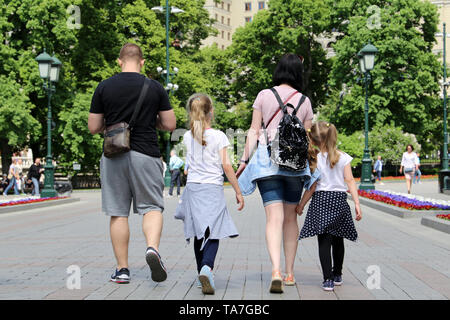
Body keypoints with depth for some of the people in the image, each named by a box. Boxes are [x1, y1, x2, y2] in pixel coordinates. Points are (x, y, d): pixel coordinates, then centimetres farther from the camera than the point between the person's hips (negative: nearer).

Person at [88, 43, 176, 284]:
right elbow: (170, 125, 4)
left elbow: (93, 127, 4)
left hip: (113, 156, 1)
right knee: (152, 207, 7)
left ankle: (122, 269, 7)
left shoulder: (104, 87, 3)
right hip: (146, 155, -1)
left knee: (118, 213, 6)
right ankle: (152, 247, -20)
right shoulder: (155, 87, 2)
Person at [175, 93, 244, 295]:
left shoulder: (188, 137, 6)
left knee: (199, 235, 12)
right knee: (213, 234, -7)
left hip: (193, 188, 4)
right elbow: (227, 166, -9)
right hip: (213, 188, -4)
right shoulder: (219, 136, -6)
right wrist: (238, 192, -2)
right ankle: (206, 268, -31)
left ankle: (203, 273, 17)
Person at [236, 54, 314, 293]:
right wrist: (310, 169, 14)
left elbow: (254, 131, 0)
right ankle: (289, 273, 19)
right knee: (290, 217, 14)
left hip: (267, 159, -1)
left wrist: (245, 159, 4)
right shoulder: (304, 101, 7)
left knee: (274, 218, -7)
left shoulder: (264, 95, 4)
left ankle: (276, 271, -25)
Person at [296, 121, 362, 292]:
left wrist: (301, 205, 3)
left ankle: (328, 279, -11)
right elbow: (350, 181, -3)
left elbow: (312, 186, -7)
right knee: (338, 240, 16)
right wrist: (357, 203, -2)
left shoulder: (315, 158, -6)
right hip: (340, 200, 4)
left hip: (321, 201, -4)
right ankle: (337, 275, 29)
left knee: (324, 241, -4)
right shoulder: (343, 157, 3)